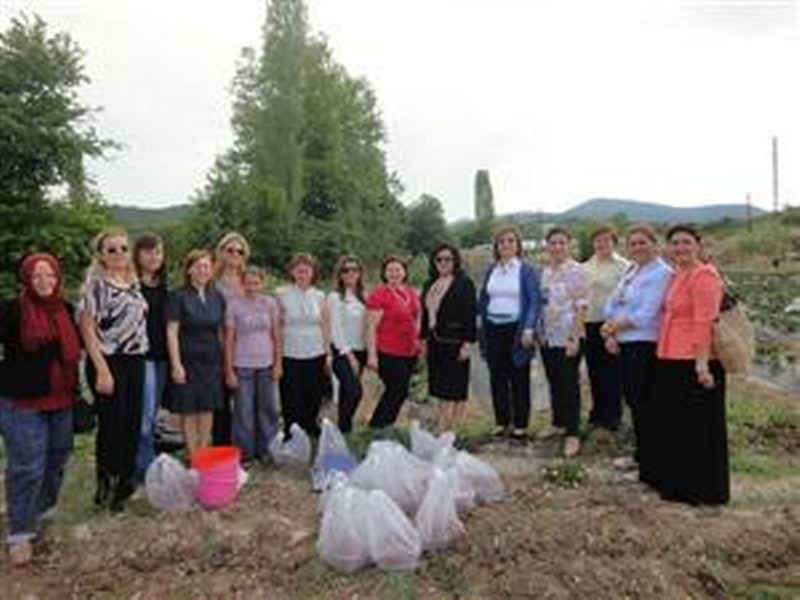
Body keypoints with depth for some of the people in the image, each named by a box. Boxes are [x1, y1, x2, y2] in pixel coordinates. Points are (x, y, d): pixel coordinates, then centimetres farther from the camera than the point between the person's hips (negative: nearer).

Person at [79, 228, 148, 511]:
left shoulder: (134, 282, 10)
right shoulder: (96, 284, -8)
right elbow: (87, 329, -12)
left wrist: (141, 354, 7)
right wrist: (102, 370, -17)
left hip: (136, 361, 6)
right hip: (109, 361, -6)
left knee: (133, 424, 11)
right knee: (111, 424, 2)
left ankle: (126, 482, 26)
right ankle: (106, 484, 19)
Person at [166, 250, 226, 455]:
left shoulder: (217, 297, 8)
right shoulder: (178, 297, -6)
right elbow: (171, 332, -9)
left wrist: (224, 359, 9)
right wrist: (176, 364, -15)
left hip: (212, 361, 4)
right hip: (188, 361, -4)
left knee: (207, 410, 10)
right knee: (188, 411, 3)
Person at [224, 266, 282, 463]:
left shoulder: (270, 303, 2)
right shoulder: (234, 305, -4)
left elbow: (276, 336, 6)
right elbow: (229, 339, -2)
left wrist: (278, 363, 2)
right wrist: (229, 370, -4)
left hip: (266, 364, 2)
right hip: (243, 365, -2)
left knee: (268, 408, 8)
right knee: (244, 411, 4)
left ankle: (265, 450, 23)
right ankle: (244, 453, 17)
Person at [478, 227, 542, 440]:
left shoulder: (526, 270, -2)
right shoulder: (491, 271, 11)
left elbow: (535, 301, -7)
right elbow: (483, 300, 15)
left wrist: (529, 329, -15)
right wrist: (480, 328, 8)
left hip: (516, 329, -4)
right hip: (493, 328, 4)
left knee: (519, 378, 4)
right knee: (497, 377, 9)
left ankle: (520, 424, 14)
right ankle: (501, 421, 20)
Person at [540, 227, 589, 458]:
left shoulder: (576, 271, -9)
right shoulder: (545, 272, 12)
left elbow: (581, 307, -13)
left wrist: (574, 337, -18)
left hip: (567, 337, -7)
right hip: (548, 337, 7)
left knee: (569, 385, -3)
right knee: (554, 383, 15)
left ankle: (573, 434, 4)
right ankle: (558, 424, 29)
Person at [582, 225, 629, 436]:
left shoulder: (623, 266, -6)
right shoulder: (586, 267, 13)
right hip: (589, 324, 6)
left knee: (611, 374, 0)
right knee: (595, 373, 13)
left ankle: (610, 420, 12)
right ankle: (597, 416, 26)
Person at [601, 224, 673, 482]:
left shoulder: (661, 273, -12)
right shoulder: (630, 271, 15)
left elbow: (644, 316, -19)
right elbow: (612, 305, 12)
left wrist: (614, 326, -8)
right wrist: (609, 333, -3)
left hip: (645, 346, -8)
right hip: (624, 345, 8)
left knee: (644, 405, -2)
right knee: (633, 400, 16)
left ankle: (650, 466, 10)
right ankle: (640, 455, 31)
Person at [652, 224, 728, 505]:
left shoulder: (704, 276, -13)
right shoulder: (676, 276, 14)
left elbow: (704, 323, -20)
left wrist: (702, 364, -25)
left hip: (693, 363, -9)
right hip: (671, 360, 9)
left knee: (697, 428, 4)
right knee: (673, 426, 18)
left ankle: (702, 489, 19)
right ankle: (675, 483, 34)